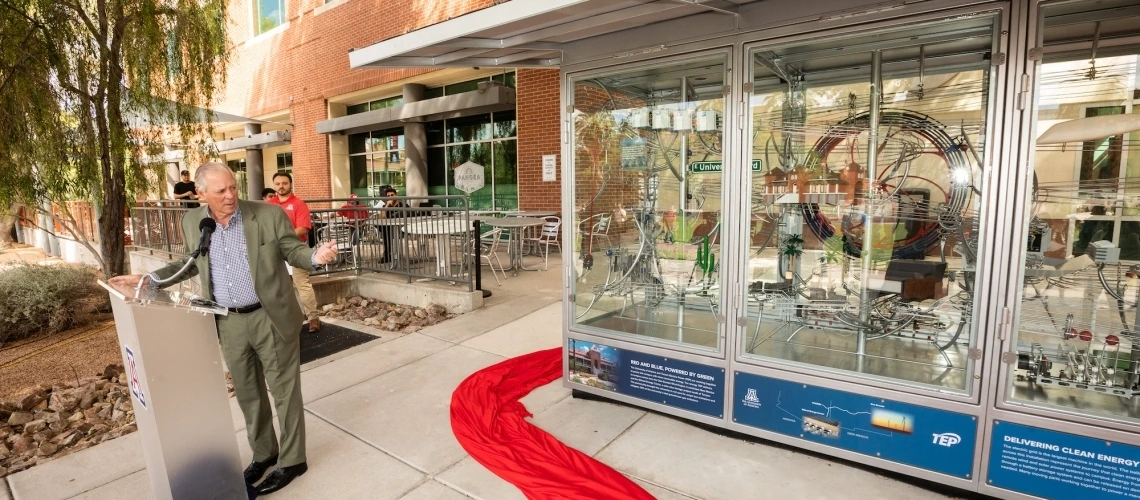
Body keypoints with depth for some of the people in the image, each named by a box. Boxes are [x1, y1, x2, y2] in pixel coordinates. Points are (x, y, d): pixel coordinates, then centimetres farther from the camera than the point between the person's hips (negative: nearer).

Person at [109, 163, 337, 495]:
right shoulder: (192, 222, 2)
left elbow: (294, 251, -8)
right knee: (247, 393, 18)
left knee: (284, 391, 6)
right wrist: (148, 279, 7)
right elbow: (192, 264, 17)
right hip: (229, 322, 5)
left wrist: (317, 256, -29)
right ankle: (263, 453, 37)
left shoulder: (269, 215, -12)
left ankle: (291, 460, 21)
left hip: (271, 317, -5)